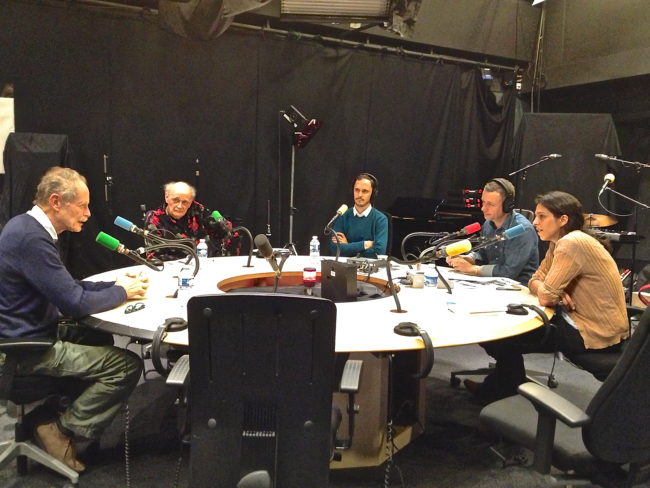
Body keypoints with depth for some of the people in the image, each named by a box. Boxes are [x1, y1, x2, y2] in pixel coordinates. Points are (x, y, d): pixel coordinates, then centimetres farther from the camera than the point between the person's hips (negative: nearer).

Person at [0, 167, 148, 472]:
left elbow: (66, 285, 13)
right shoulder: (31, 237, -26)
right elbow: (75, 303, -25)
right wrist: (121, 292, -9)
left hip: (29, 334, 11)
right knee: (128, 364, -14)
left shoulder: (28, 227, 7)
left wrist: (114, 285, 2)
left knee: (101, 340, 26)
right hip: (28, 348, -10)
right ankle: (60, 429, 2)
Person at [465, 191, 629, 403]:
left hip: (596, 334, -9)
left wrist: (552, 293, -2)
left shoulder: (571, 244, -24)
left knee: (503, 338, -5)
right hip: (583, 320, 9)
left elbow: (545, 297, -24)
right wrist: (558, 293, -13)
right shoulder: (558, 243, 7)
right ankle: (498, 385, 27)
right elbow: (535, 281, 7)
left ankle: (506, 389, 24)